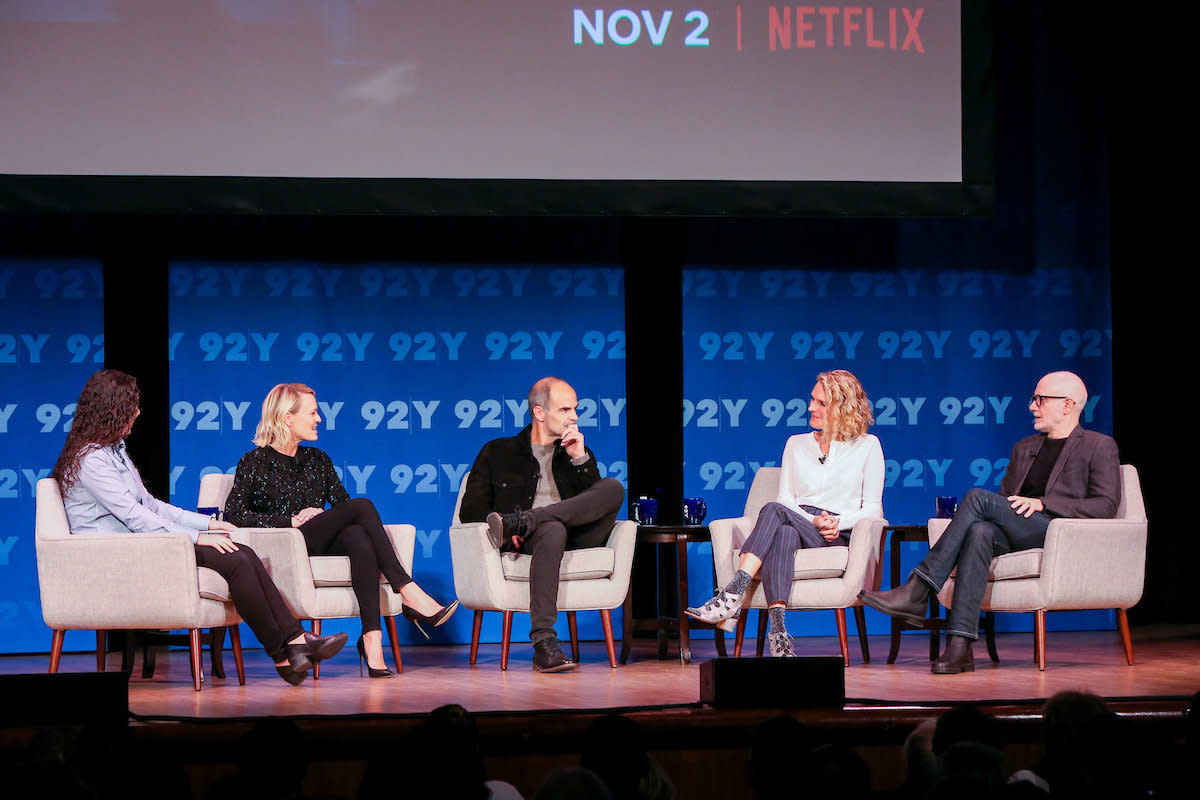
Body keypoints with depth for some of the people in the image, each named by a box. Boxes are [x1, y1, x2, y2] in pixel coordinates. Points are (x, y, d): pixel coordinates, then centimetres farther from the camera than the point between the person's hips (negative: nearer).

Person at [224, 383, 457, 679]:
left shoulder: (317, 460, 22)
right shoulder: (255, 463, 6)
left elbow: (341, 503, 18)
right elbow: (234, 514, -6)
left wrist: (327, 519, -6)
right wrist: (292, 520, -13)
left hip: (322, 546, 5)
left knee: (358, 536, -35)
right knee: (363, 506, -25)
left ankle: (372, 637, -48)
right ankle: (409, 595, -31)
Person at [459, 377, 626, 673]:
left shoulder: (578, 453, 26)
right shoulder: (497, 453, 18)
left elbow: (598, 503, 12)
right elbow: (471, 509, 9)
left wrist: (580, 459, 1)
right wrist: (503, 525, -12)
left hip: (578, 537, 3)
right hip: (527, 541, -3)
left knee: (614, 488, -24)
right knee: (552, 530, -41)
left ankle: (518, 522, -32)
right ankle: (543, 643, -49)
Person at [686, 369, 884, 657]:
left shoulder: (867, 446, 13)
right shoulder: (797, 444, 23)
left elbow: (872, 509, 7)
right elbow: (786, 498, 13)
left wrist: (837, 522, -11)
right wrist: (813, 521, -7)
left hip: (840, 536, -3)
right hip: (797, 527, 3)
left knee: (774, 511, -33)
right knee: (784, 534, -37)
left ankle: (731, 596, -47)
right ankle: (776, 628, -54)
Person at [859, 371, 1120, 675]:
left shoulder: (1099, 447, 9)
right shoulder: (1024, 448, 30)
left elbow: (1106, 506, -3)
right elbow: (1006, 498, 29)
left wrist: (1042, 503, -13)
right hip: (1017, 537, 5)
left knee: (978, 497, -24)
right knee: (980, 531, -33)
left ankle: (917, 592, -28)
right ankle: (960, 646, -44)